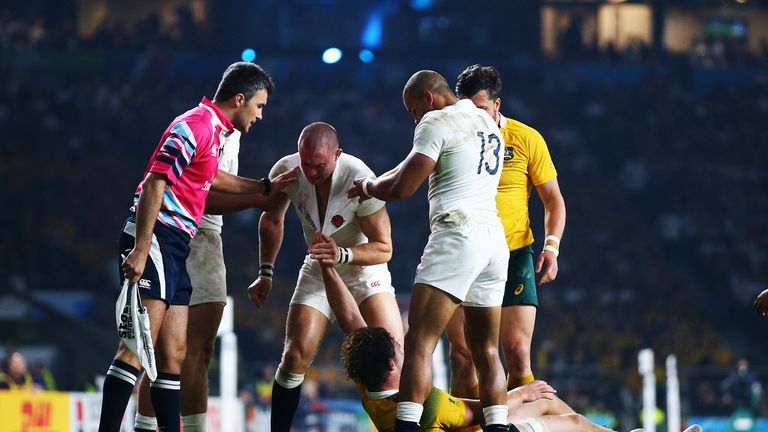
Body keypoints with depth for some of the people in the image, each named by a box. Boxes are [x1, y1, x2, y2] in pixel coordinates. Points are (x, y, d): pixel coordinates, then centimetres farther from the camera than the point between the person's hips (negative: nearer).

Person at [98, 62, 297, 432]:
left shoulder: (213, 130, 19)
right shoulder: (196, 126, -11)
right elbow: (155, 183, -20)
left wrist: (267, 187, 46)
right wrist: (141, 248, -26)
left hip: (174, 248, 10)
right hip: (155, 240, -10)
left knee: (173, 356, 8)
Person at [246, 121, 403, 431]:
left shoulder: (359, 179, -29)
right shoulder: (287, 170, -16)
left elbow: (383, 248, -22)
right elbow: (271, 221, 6)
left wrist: (342, 254, -38)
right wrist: (266, 273, 5)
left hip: (364, 269, -3)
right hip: (317, 273, 3)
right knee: (296, 356, -11)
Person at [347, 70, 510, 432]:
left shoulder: (436, 123, -4)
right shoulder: (488, 124, 22)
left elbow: (401, 188, -7)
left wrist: (367, 187, 12)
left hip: (457, 236, -8)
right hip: (495, 238, 8)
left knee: (419, 344, -12)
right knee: (486, 351, 13)